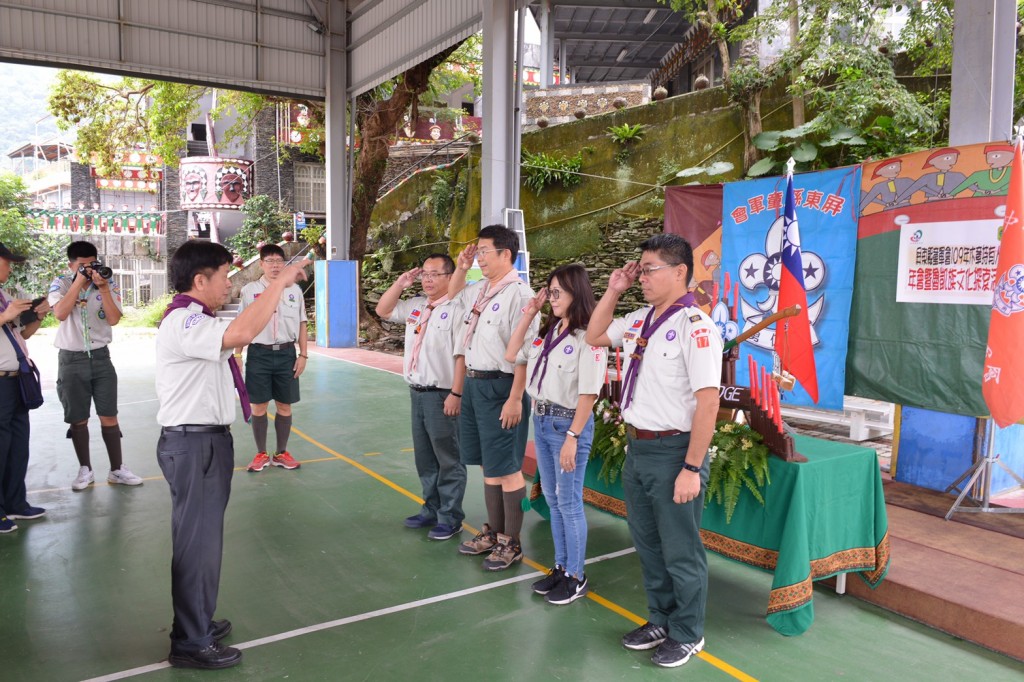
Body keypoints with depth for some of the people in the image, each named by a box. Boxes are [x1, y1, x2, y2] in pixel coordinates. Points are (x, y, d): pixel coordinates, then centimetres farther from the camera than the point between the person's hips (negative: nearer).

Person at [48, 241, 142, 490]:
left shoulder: (108, 284, 0)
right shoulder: (60, 284, -3)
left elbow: (114, 319, -11)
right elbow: (60, 314, -21)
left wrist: (102, 287, -19)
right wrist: (79, 281, -20)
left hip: (100, 356, 1)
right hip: (71, 359, -1)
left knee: (109, 416, 3)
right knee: (78, 419, 7)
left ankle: (117, 469, 11)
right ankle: (85, 470, 20)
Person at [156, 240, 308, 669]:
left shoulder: (195, 321, 15)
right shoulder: (184, 322, -20)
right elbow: (241, 333, -37)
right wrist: (280, 282, -29)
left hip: (207, 441, 11)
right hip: (194, 444, -11)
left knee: (203, 538, 21)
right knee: (197, 541, 0)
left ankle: (197, 623, 38)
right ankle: (190, 644, 15)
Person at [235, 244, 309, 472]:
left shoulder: (294, 290, 5)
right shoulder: (249, 290, 1)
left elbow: (301, 324, 9)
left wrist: (303, 354, 4)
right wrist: (237, 355, 1)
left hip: (286, 353, 1)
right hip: (259, 354, -1)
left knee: (285, 406, 7)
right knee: (259, 406, 5)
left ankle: (281, 453, 21)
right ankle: (261, 454, 19)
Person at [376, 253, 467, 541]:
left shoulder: (456, 309, -15)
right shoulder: (415, 305, 10)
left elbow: (462, 355, -19)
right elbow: (383, 310, 21)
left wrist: (456, 394, -21)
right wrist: (399, 284, 7)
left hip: (442, 395, -8)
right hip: (417, 392, 8)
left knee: (447, 458, 4)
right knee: (424, 457, 18)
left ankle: (450, 518, 16)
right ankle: (431, 510, 32)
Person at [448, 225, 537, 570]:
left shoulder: (518, 294, -17)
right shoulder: (479, 291, 10)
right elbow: (452, 296, 33)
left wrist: (515, 399, -22)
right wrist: (460, 268, 16)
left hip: (499, 387, -9)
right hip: (473, 383, 9)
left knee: (507, 468, 3)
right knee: (487, 465, 18)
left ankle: (511, 542, 17)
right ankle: (493, 531, 32)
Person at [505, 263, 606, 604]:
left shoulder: (588, 338, -16)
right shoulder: (547, 330, 6)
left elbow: (588, 394, -18)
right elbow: (511, 355, 12)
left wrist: (572, 438, -20)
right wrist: (528, 314, 6)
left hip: (568, 423, -8)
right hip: (541, 421, 8)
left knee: (569, 503, 4)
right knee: (553, 500, 16)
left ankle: (576, 576, 19)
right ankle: (560, 567, 31)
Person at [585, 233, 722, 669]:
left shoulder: (694, 326, -19)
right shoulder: (638, 321, 6)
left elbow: (708, 402, -22)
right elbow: (594, 337, 23)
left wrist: (691, 469, -21)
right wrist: (613, 291, 9)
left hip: (672, 451, -8)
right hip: (637, 447, 8)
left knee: (679, 551, 11)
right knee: (647, 544, 22)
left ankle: (687, 634, 34)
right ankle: (660, 620, 43)